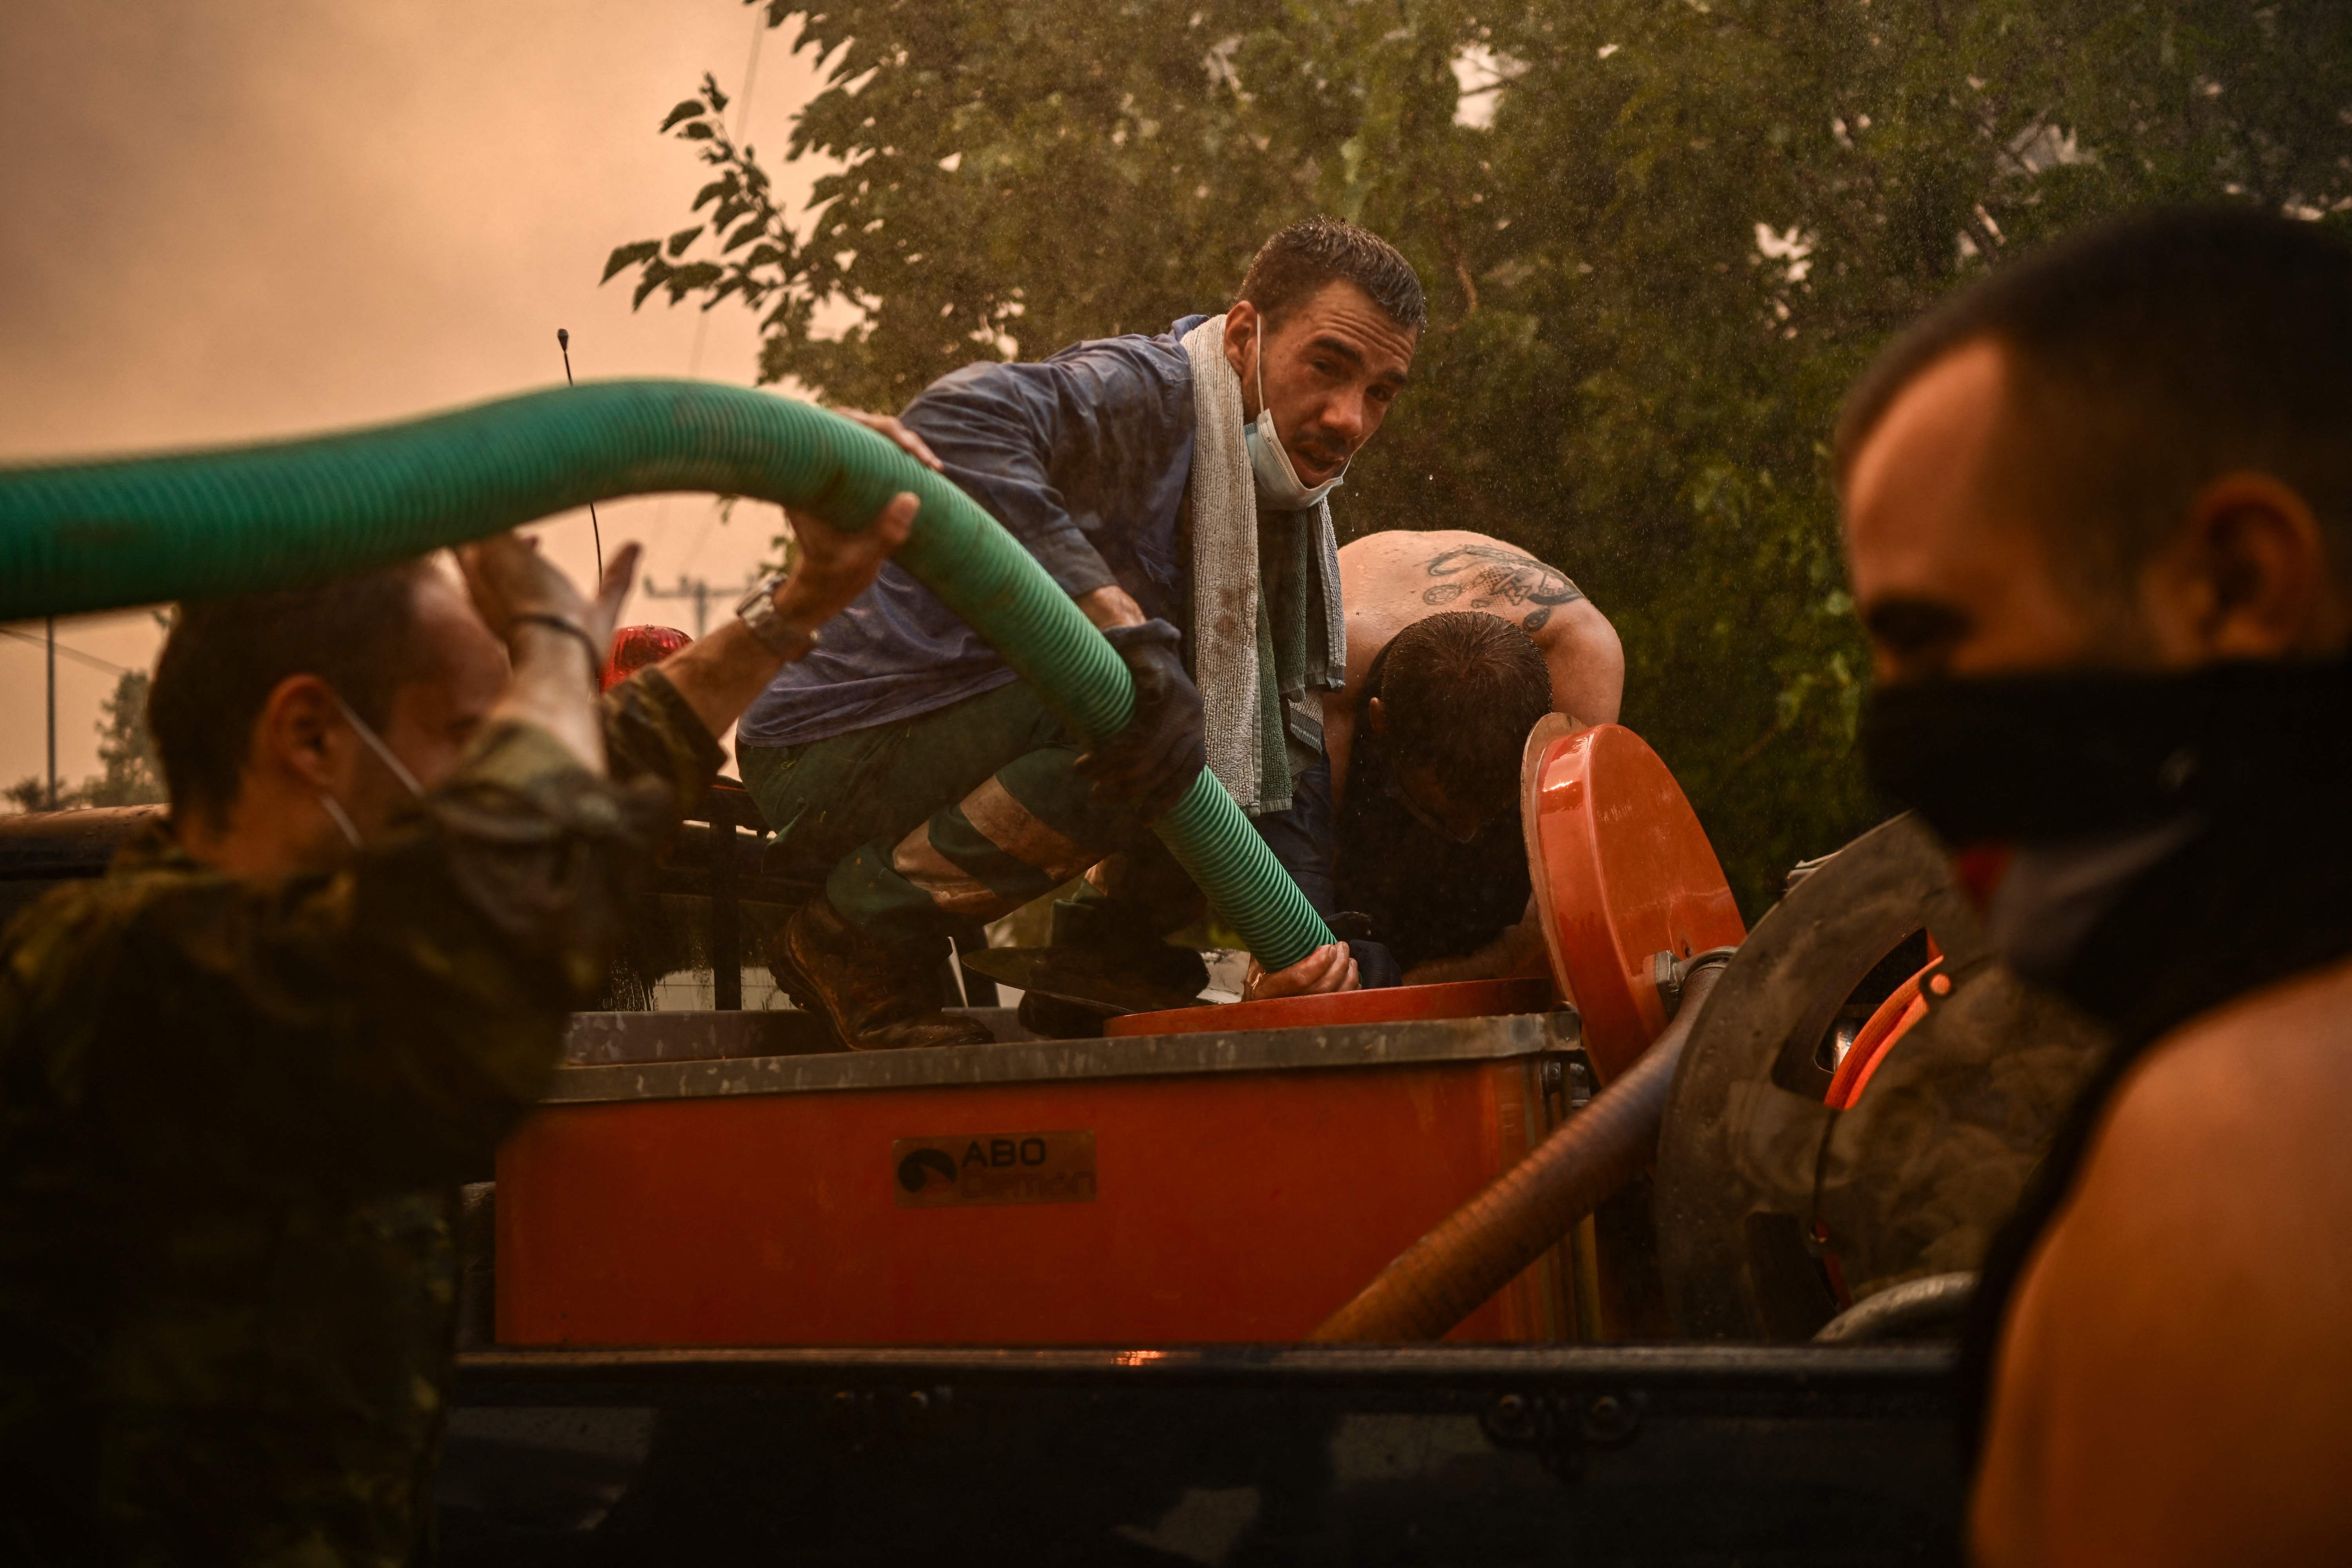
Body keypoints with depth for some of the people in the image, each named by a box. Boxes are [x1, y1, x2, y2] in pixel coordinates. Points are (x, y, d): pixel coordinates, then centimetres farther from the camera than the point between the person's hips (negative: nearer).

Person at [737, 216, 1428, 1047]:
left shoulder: (1283, 503, 8)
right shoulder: (1146, 393, -20)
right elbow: (954, 423, -41)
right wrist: (1125, 631, -47)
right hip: (835, 752, -9)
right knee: (1125, 721, -32)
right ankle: (858, 936, -15)